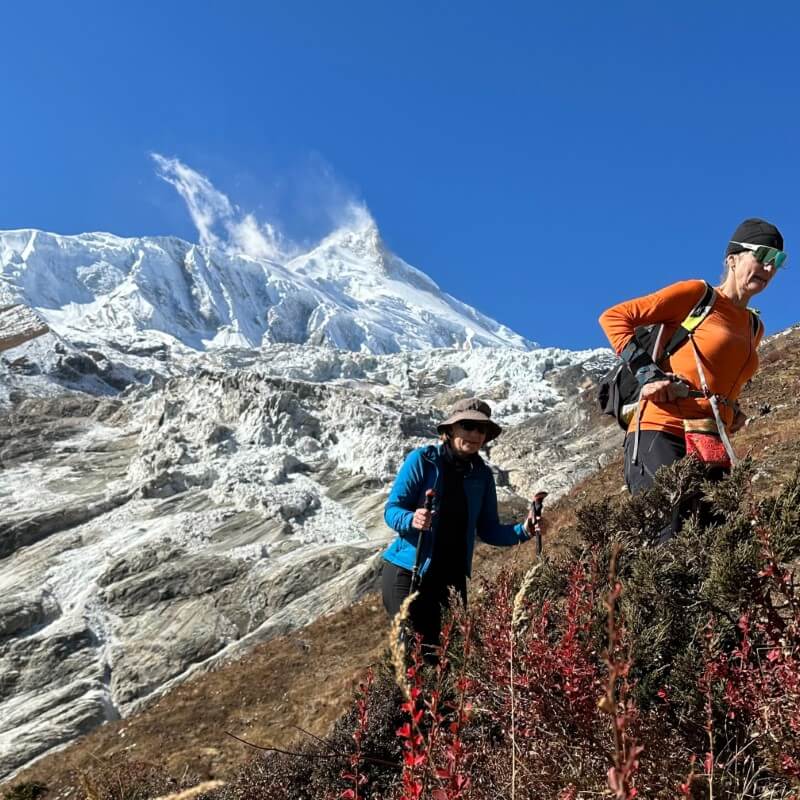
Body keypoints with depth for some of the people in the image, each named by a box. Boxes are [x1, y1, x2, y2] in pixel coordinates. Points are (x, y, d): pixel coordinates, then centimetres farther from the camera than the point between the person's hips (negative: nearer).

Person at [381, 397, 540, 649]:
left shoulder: (482, 474, 4)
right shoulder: (422, 459, -9)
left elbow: (488, 530, 8)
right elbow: (391, 510, -10)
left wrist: (523, 531, -9)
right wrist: (412, 520, -32)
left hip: (452, 576, 5)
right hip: (408, 572, -5)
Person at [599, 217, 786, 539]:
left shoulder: (754, 327, 23)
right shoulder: (696, 294, 3)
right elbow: (613, 318, 0)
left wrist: (733, 413, 17)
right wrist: (646, 373, -10)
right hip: (660, 434, -7)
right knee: (671, 536, -25)